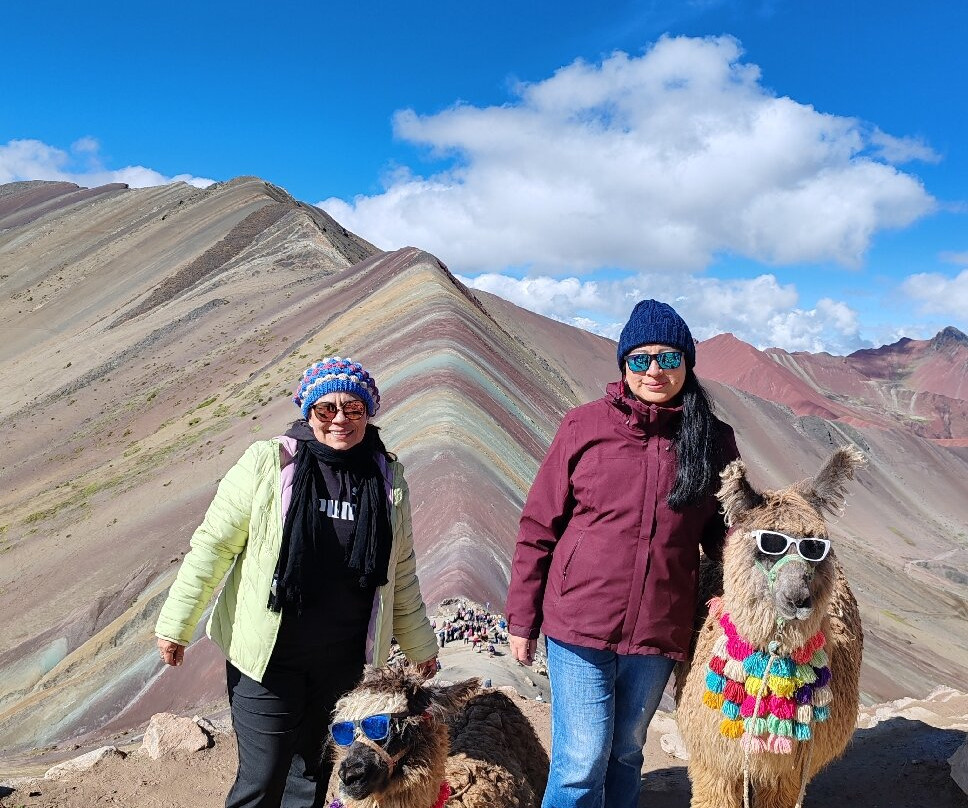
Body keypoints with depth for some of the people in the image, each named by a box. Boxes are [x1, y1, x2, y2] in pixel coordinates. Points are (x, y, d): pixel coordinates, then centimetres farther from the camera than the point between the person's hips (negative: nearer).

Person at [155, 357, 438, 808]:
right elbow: (213, 544, -5)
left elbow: (401, 572, 10)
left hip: (344, 661, 3)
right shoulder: (266, 463, -11)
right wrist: (177, 623, -5)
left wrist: (419, 646, 16)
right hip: (268, 656, -3)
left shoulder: (387, 478, 0)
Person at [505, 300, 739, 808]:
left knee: (625, 754, 18)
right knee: (581, 763, 0)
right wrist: (521, 620, 1)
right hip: (579, 626, -2)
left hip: (658, 631, 2)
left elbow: (724, 532, 8)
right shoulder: (584, 427, -4)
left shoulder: (714, 441, 1)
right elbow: (538, 527, -1)